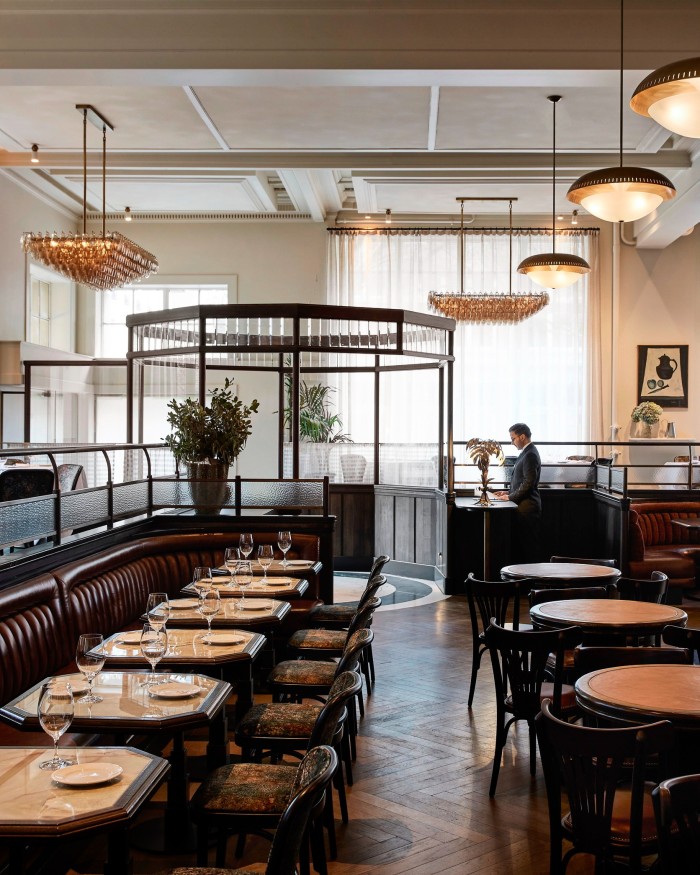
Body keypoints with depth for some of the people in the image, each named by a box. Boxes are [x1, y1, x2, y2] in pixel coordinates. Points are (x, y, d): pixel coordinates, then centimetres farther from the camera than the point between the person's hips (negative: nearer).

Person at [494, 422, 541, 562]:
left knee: (528, 544, -5)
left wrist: (510, 497, -13)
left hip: (527, 507, -10)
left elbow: (528, 483, -20)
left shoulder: (530, 455, -15)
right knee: (521, 544, 10)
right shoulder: (526, 453, 17)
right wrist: (508, 493, 13)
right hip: (523, 505, 10)